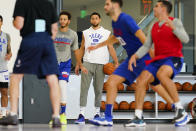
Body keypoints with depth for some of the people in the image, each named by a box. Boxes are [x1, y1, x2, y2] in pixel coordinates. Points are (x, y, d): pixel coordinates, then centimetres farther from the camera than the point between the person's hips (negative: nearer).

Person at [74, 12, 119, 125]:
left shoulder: (106, 33, 11)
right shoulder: (85, 33, 15)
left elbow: (111, 48, 8)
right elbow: (82, 49, 16)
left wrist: (116, 62, -3)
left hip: (101, 64, 0)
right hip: (87, 63, 0)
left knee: (98, 89, 3)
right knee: (84, 88, -11)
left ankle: (97, 113, 14)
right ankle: (82, 115, -15)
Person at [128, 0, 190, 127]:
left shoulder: (175, 22, -2)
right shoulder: (154, 27, 18)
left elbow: (185, 39, -17)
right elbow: (146, 46, 15)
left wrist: (172, 26, -30)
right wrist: (135, 56, -3)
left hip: (174, 59, -7)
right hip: (158, 60, 7)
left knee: (161, 74, -37)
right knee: (141, 79, -14)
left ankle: (181, 110, -33)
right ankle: (138, 117, -12)